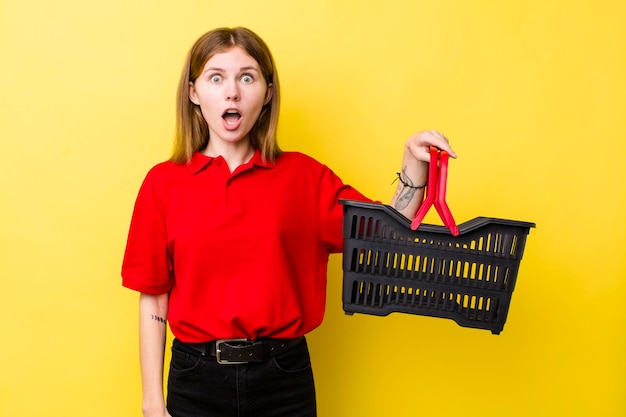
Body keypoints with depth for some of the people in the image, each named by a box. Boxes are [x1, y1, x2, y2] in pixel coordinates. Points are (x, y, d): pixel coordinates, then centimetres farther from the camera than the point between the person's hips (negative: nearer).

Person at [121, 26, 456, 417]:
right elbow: (153, 299, -1)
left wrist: (415, 166, -16)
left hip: (284, 377, 1)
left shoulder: (304, 176, -1)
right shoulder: (163, 183, -3)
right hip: (197, 376, 0)